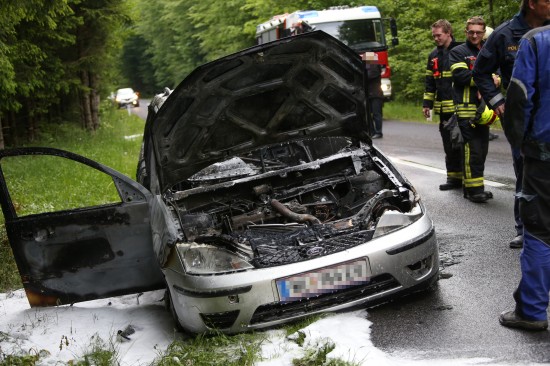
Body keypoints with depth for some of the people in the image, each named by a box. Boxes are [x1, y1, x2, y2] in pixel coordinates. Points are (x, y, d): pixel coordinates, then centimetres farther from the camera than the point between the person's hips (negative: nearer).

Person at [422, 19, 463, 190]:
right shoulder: (434, 55, 15)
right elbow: (429, 82, 19)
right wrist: (427, 104, 15)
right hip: (443, 109, 6)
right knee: (449, 146, 10)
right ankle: (454, 178, 17)